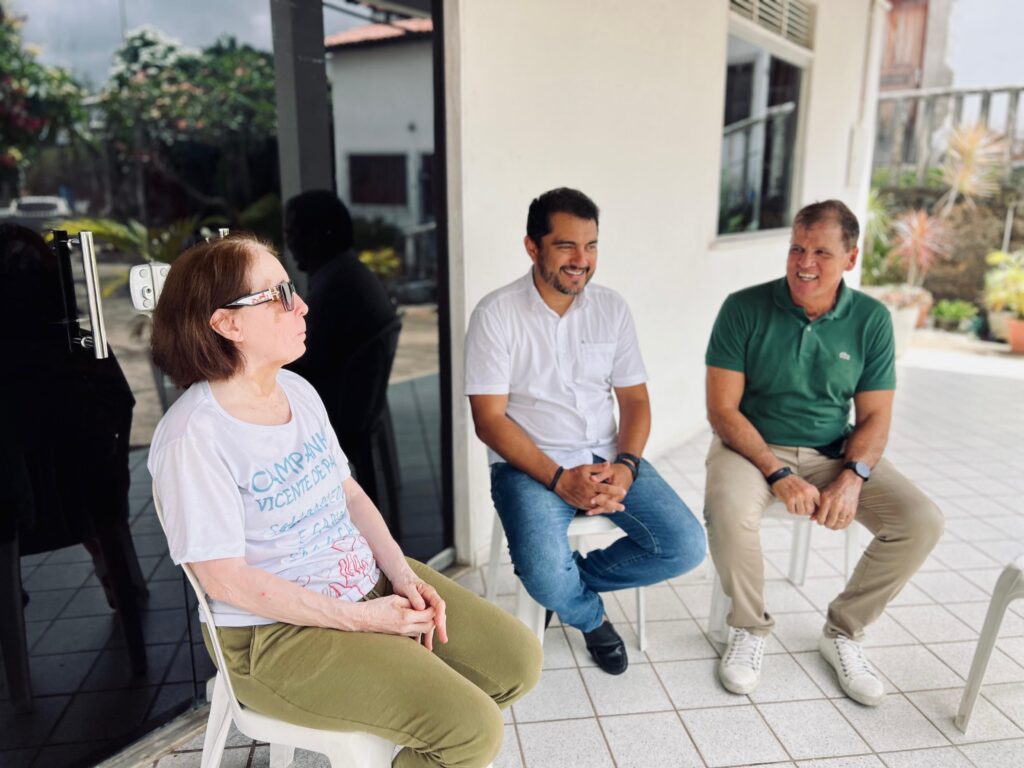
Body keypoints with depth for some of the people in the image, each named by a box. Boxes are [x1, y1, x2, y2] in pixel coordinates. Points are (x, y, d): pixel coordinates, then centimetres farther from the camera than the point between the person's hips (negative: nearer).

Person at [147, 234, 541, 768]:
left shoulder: (298, 390, 3)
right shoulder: (193, 436, -21)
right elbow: (225, 579, -20)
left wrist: (404, 575, -5)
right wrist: (358, 618, -17)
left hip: (372, 581, 8)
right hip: (276, 631, -7)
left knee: (518, 660, 4)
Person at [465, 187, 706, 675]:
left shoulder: (612, 308, 6)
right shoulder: (496, 314, -8)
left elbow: (634, 399, 8)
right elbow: (489, 419, -11)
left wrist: (625, 465, -12)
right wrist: (560, 479, -20)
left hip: (606, 459, 4)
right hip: (529, 465, -4)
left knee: (686, 547, -13)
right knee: (544, 574, -28)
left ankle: (573, 580, 12)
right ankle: (590, 617, 11)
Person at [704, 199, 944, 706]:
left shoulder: (871, 319, -2)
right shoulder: (745, 309, -11)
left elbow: (874, 417, 1)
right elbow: (722, 410, -12)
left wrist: (853, 477, -18)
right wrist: (778, 475, -22)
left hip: (833, 452, 4)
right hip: (752, 445, -3)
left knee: (922, 522, -15)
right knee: (728, 510, -34)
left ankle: (843, 632, 8)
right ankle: (749, 628, -4)